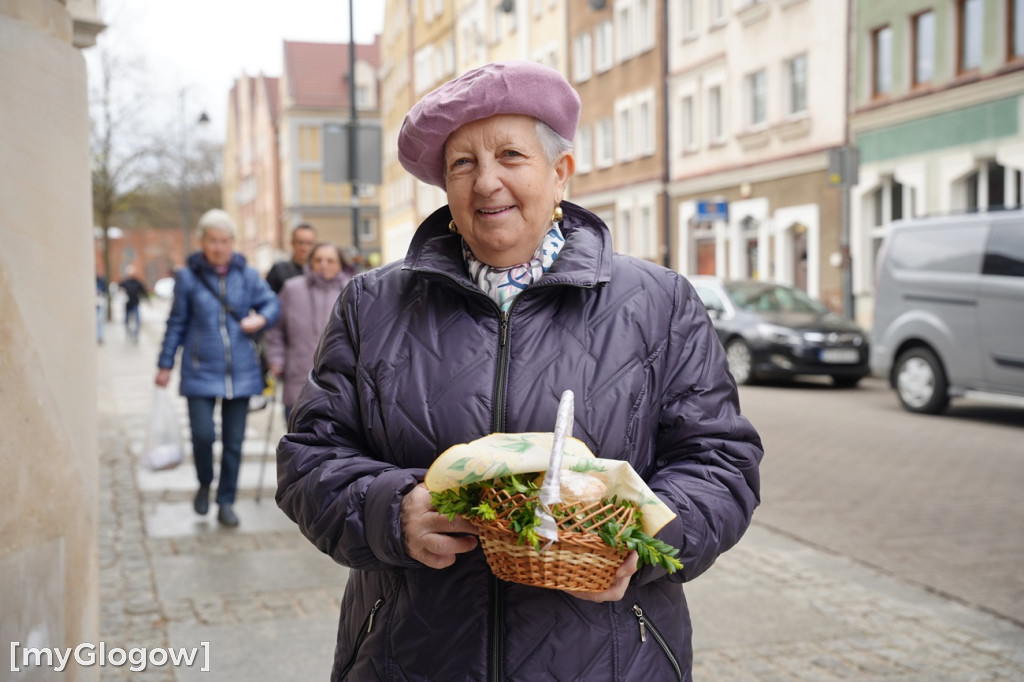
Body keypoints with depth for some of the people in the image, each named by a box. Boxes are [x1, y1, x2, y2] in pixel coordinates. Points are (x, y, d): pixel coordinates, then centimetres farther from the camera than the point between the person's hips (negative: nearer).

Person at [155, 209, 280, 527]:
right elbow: (177, 323, 7)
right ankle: (205, 484, 20)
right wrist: (165, 363, 8)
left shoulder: (247, 275, 5)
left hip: (240, 371, 2)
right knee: (203, 434, -11)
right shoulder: (188, 277, 2)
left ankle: (226, 502, 21)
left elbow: (272, 303, 13)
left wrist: (261, 318, -9)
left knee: (234, 441, 6)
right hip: (200, 371, -2)